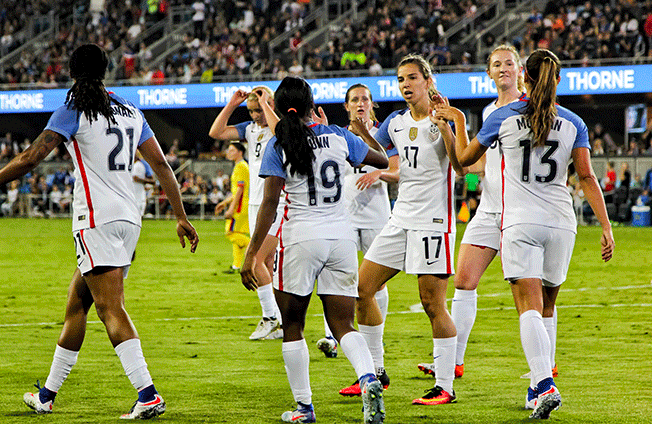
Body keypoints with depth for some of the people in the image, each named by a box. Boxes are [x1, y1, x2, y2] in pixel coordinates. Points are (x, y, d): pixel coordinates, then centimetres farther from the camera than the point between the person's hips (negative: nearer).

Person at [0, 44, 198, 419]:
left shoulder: (73, 111, -5)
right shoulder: (130, 111, 13)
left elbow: (30, 159, -11)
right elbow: (161, 165, 15)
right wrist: (182, 218, 19)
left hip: (97, 220, -7)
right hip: (129, 219, 7)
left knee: (111, 308, -12)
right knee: (77, 303, 16)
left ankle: (148, 394, -24)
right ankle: (48, 395, 23)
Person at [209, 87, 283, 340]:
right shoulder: (251, 128, 12)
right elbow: (216, 133, 7)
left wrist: (265, 104, -22)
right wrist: (231, 105, 1)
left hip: (278, 203, -8)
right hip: (256, 203, 8)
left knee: (255, 261, -14)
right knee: (266, 264, 6)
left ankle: (271, 317, -3)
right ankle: (279, 325, 10)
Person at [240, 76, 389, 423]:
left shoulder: (278, 146, -5)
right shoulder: (338, 137, 4)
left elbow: (269, 204, -10)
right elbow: (382, 160, 20)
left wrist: (251, 254, -7)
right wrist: (364, 131, 40)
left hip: (301, 238, -3)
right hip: (342, 237, 3)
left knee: (292, 326, 11)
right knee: (343, 325, 6)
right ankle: (369, 379, -22)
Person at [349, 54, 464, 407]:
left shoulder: (444, 119, -8)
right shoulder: (396, 123, 11)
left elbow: (462, 166, -21)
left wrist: (444, 126, -29)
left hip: (433, 222, -7)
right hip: (401, 218, 7)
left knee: (432, 304, -9)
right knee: (362, 290, 6)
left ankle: (445, 387, -3)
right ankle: (375, 371, 17)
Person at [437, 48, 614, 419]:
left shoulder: (503, 118, 1)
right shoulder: (573, 123, 5)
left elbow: (464, 159, 12)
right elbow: (587, 177, -1)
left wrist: (458, 120, 28)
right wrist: (606, 227, -1)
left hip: (521, 222, -2)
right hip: (561, 222, 3)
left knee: (530, 308, -11)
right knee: (545, 308, 16)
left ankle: (546, 385, -29)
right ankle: (538, 389, 17)